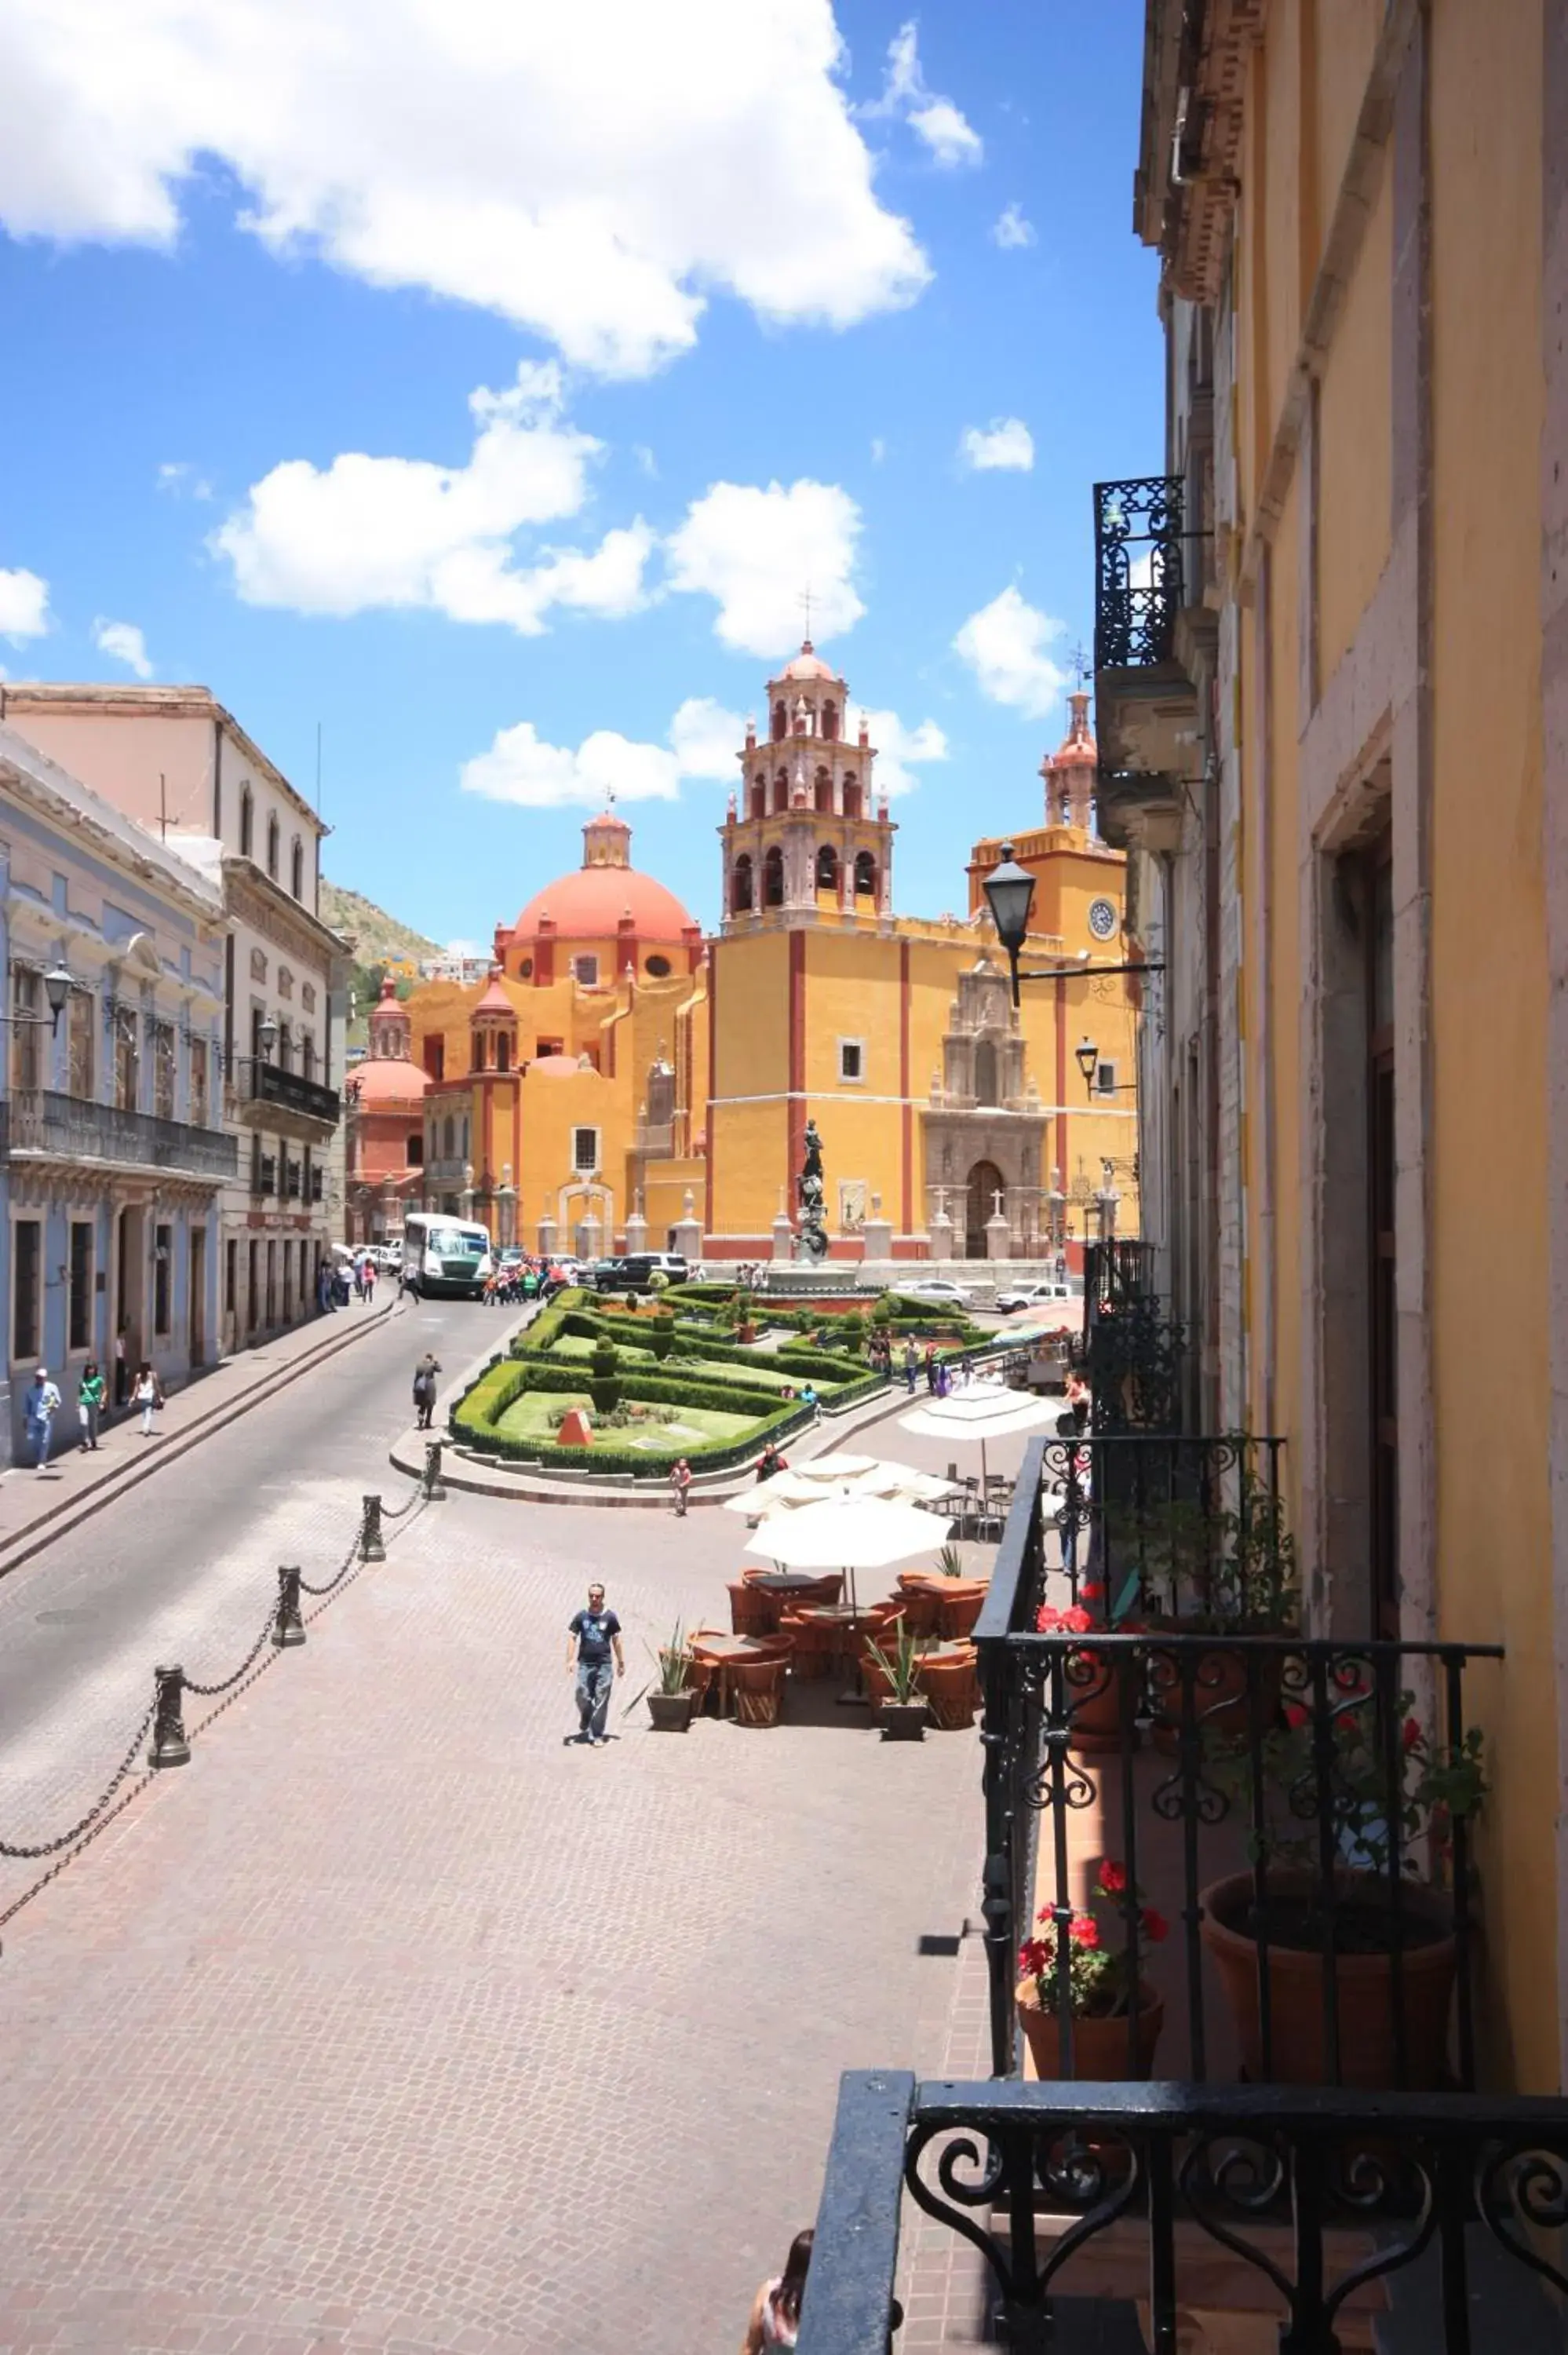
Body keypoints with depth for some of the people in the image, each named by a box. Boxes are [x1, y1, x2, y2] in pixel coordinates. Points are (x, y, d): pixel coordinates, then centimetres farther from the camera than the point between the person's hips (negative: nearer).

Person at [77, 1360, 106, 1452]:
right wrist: (78, 1404, 10)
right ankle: (84, 1442, -9)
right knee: (84, 1423, -14)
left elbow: (104, 1391, 1)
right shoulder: (82, 1380, 6)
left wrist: (101, 1402, -7)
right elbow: (79, 1393, 14)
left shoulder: (98, 1379, -3)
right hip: (83, 1404, 2)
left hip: (94, 1404, -2)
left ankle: (93, 1443, 22)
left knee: (93, 1424, 8)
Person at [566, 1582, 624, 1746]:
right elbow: (572, 1637, 2)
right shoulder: (581, 1617, 2)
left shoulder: (610, 1617, 1)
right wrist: (570, 1659, -10)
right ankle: (584, 1726, 29)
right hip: (585, 1664, 1)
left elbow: (616, 1640, 8)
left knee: (601, 1702, -2)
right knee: (583, 1698, 0)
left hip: (604, 1665, -1)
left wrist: (620, 1662, 11)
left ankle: (597, 1735, 4)